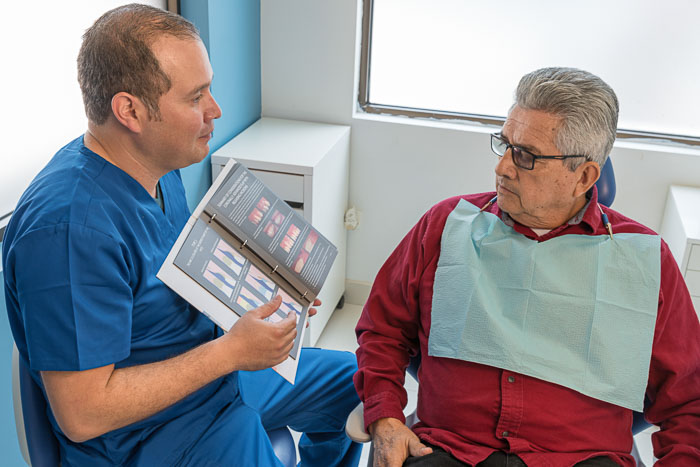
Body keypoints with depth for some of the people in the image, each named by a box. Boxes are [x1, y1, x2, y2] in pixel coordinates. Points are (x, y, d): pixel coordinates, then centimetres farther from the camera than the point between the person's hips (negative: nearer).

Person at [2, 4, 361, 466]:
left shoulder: (157, 167, -2)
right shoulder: (69, 226, -32)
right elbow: (82, 414, -30)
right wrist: (231, 350, -26)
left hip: (217, 369, 9)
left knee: (352, 380, 18)